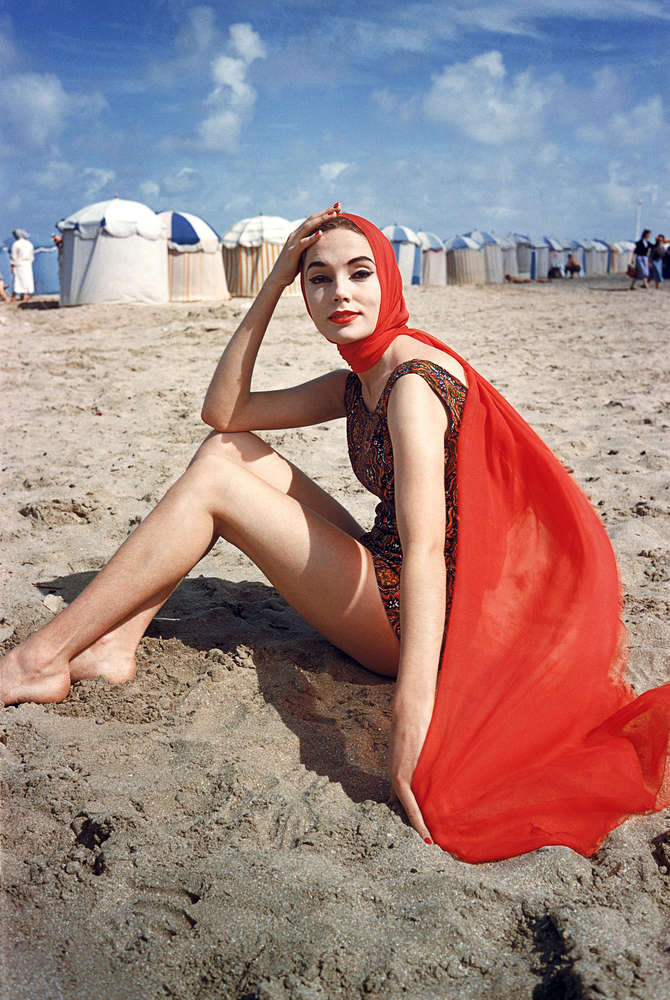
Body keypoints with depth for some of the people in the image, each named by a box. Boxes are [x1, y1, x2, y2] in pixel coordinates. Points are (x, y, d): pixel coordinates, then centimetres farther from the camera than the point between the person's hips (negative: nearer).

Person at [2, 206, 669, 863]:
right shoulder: (356, 385, 8)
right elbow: (224, 410, 6)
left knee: (213, 479, -12)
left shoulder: (415, 379, -19)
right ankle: (117, 644, 1)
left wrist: (412, 712, -43)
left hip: (420, 621, -9)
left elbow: (426, 548, -33)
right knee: (228, 451, 5)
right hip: (382, 580, 9)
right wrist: (272, 285, 0)